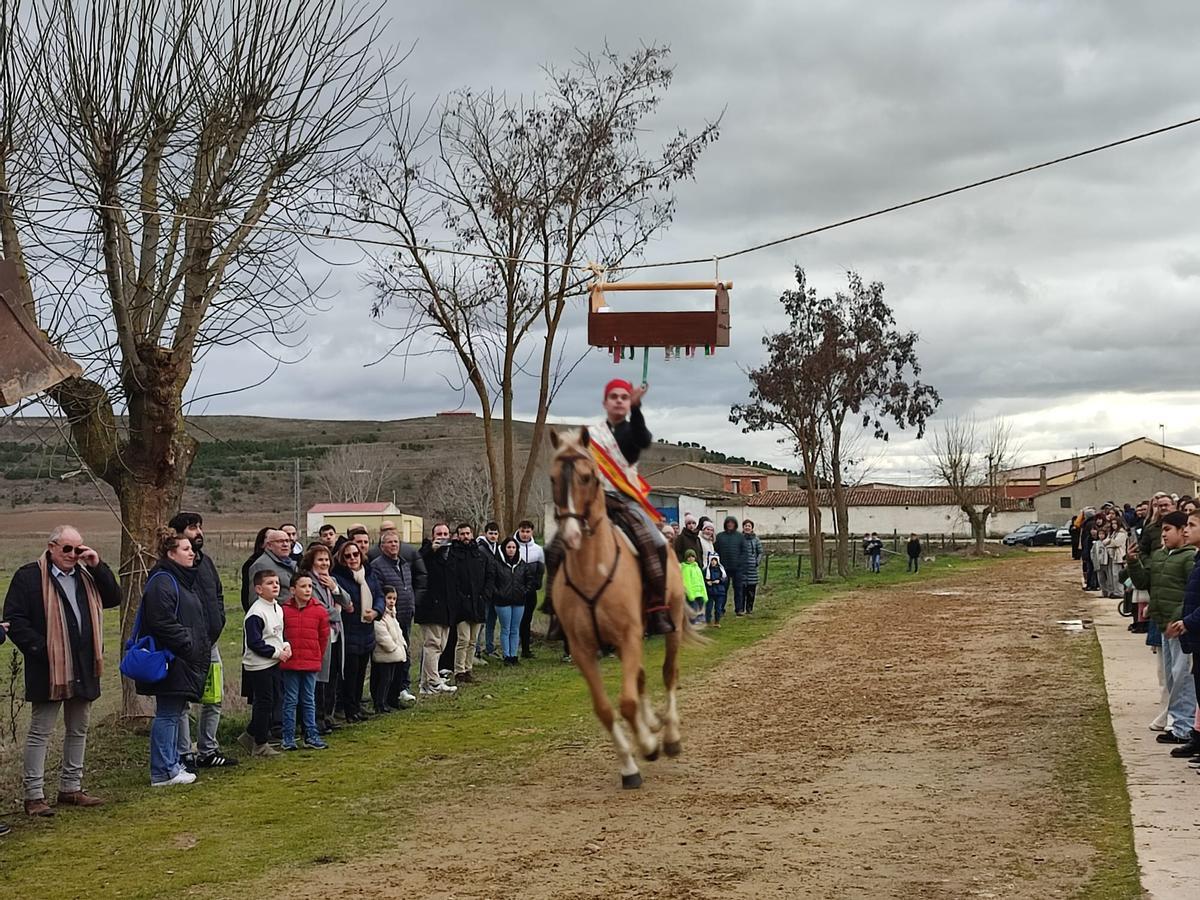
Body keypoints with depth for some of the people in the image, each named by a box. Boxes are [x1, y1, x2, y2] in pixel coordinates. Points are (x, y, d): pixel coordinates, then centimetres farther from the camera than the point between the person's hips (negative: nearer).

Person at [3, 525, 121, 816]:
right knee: (40, 732, -1)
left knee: (78, 730, 14)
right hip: (49, 670, -7)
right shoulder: (29, 576, -8)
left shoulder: (85, 574, 12)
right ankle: (34, 795, 4)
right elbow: (14, 620, -11)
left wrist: (97, 567, -5)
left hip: (83, 670, 7)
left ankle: (71, 788, 25)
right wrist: (41, 650, -18)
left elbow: (113, 598, 6)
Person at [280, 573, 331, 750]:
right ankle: (288, 738, 10)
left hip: (311, 664, 2)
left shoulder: (319, 611, 0)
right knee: (290, 701, 5)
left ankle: (311, 737, 15)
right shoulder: (284, 610, -4)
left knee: (309, 701, 10)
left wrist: (317, 657, 9)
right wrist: (283, 652, 5)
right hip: (290, 663, -1)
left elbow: (324, 637, 8)